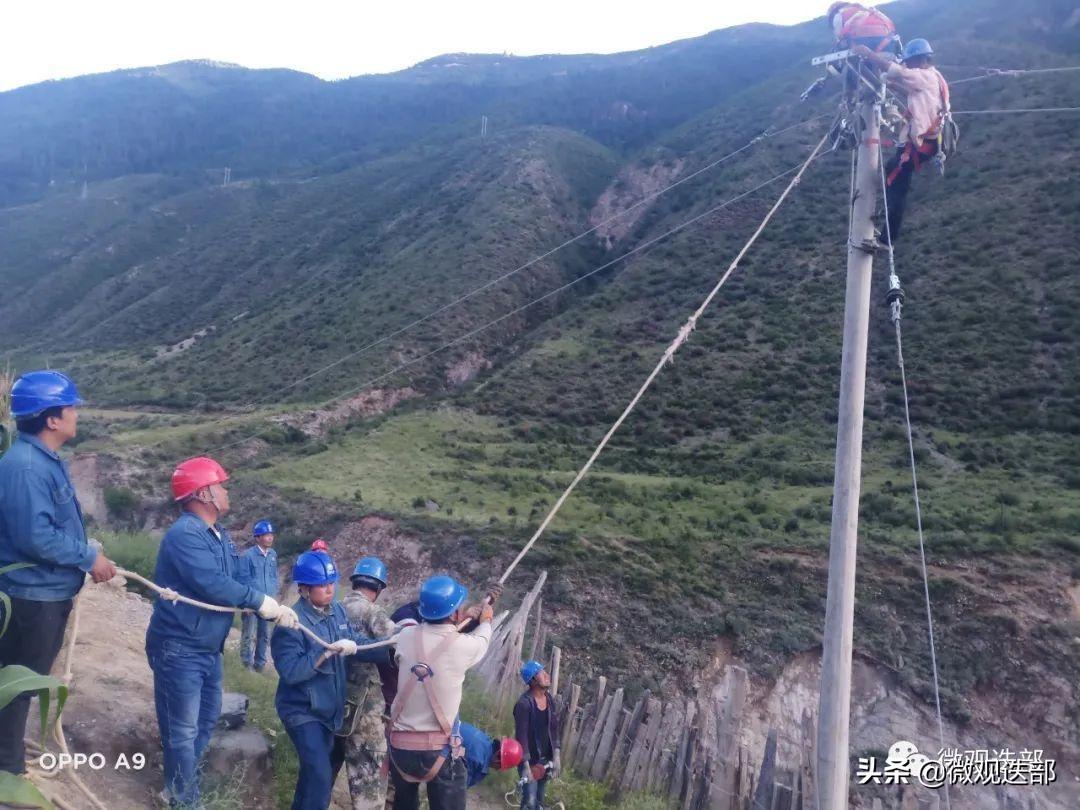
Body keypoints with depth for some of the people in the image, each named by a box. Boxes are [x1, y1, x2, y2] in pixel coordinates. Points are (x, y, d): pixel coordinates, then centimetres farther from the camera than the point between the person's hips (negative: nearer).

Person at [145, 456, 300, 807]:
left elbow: (240, 580, 2)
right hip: (179, 650, -10)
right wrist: (262, 601, -23)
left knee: (206, 720, 23)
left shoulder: (219, 535, 8)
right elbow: (213, 584, -33)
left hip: (208, 649, 10)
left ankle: (186, 781, 41)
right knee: (183, 731, 2)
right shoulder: (185, 534, -23)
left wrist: (275, 609, -14)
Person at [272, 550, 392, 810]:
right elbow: (289, 671, -30)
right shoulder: (291, 623, -24)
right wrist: (327, 653, -36)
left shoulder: (337, 610, -3)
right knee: (319, 774, -13)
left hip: (330, 707, 8)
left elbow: (357, 644, -6)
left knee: (335, 759, 26)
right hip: (303, 711, -8)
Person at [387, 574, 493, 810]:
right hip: (440, 748, -4)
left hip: (400, 743, 4)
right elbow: (482, 638, 12)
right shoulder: (463, 645, -12)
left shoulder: (406, 637, -5)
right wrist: (485, 620, 34)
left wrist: (464, 619, 28)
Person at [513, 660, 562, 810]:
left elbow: (555, 729, 6)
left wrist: (556, 755, 1)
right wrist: (526, 765, -20)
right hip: (530, 759, -6)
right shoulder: (524, 703, -22)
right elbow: (521, 735, -20)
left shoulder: (550, 700, -1)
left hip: (546, 758, 6)